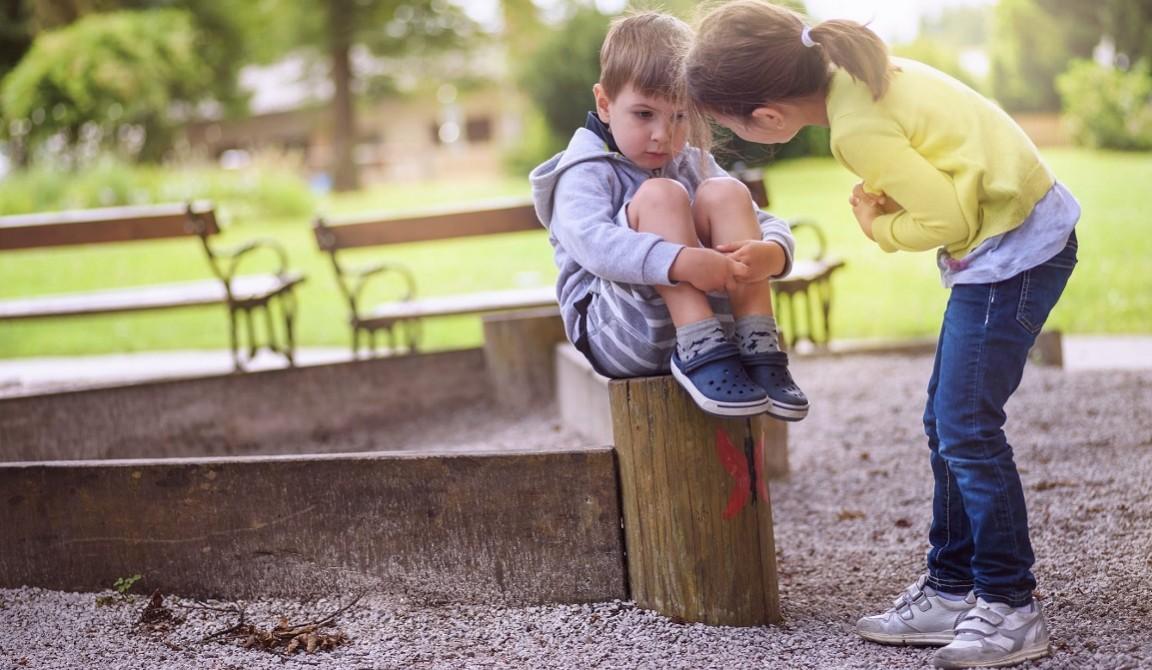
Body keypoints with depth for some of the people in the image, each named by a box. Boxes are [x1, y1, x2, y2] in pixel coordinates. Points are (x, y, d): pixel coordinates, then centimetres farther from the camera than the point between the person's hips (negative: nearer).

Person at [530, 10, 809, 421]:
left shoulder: (694, 165, 15)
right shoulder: (586, 172, -4)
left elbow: (770, 226, 5)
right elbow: (591, 242, -26)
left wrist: (771, 253, -21)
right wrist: (678, 261, -41)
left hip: (710, 317, 5)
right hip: (618, 335, -5)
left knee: (725, 193, -12)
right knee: (660, 195, -22)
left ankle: (758, 349, -24)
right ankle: (699, 355, -32)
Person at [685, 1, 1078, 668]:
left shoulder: (859, 130, -25)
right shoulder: (857, 67, 2)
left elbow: (948, 218, -22)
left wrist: (880, 226, -5)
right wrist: (889, 200, -1)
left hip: (1012, 248, -10)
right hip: (1022, 230, 10)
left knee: (967, 428, -8)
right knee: (948, 425, 13)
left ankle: (1011, 606, 1)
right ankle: (953, 589, 21)